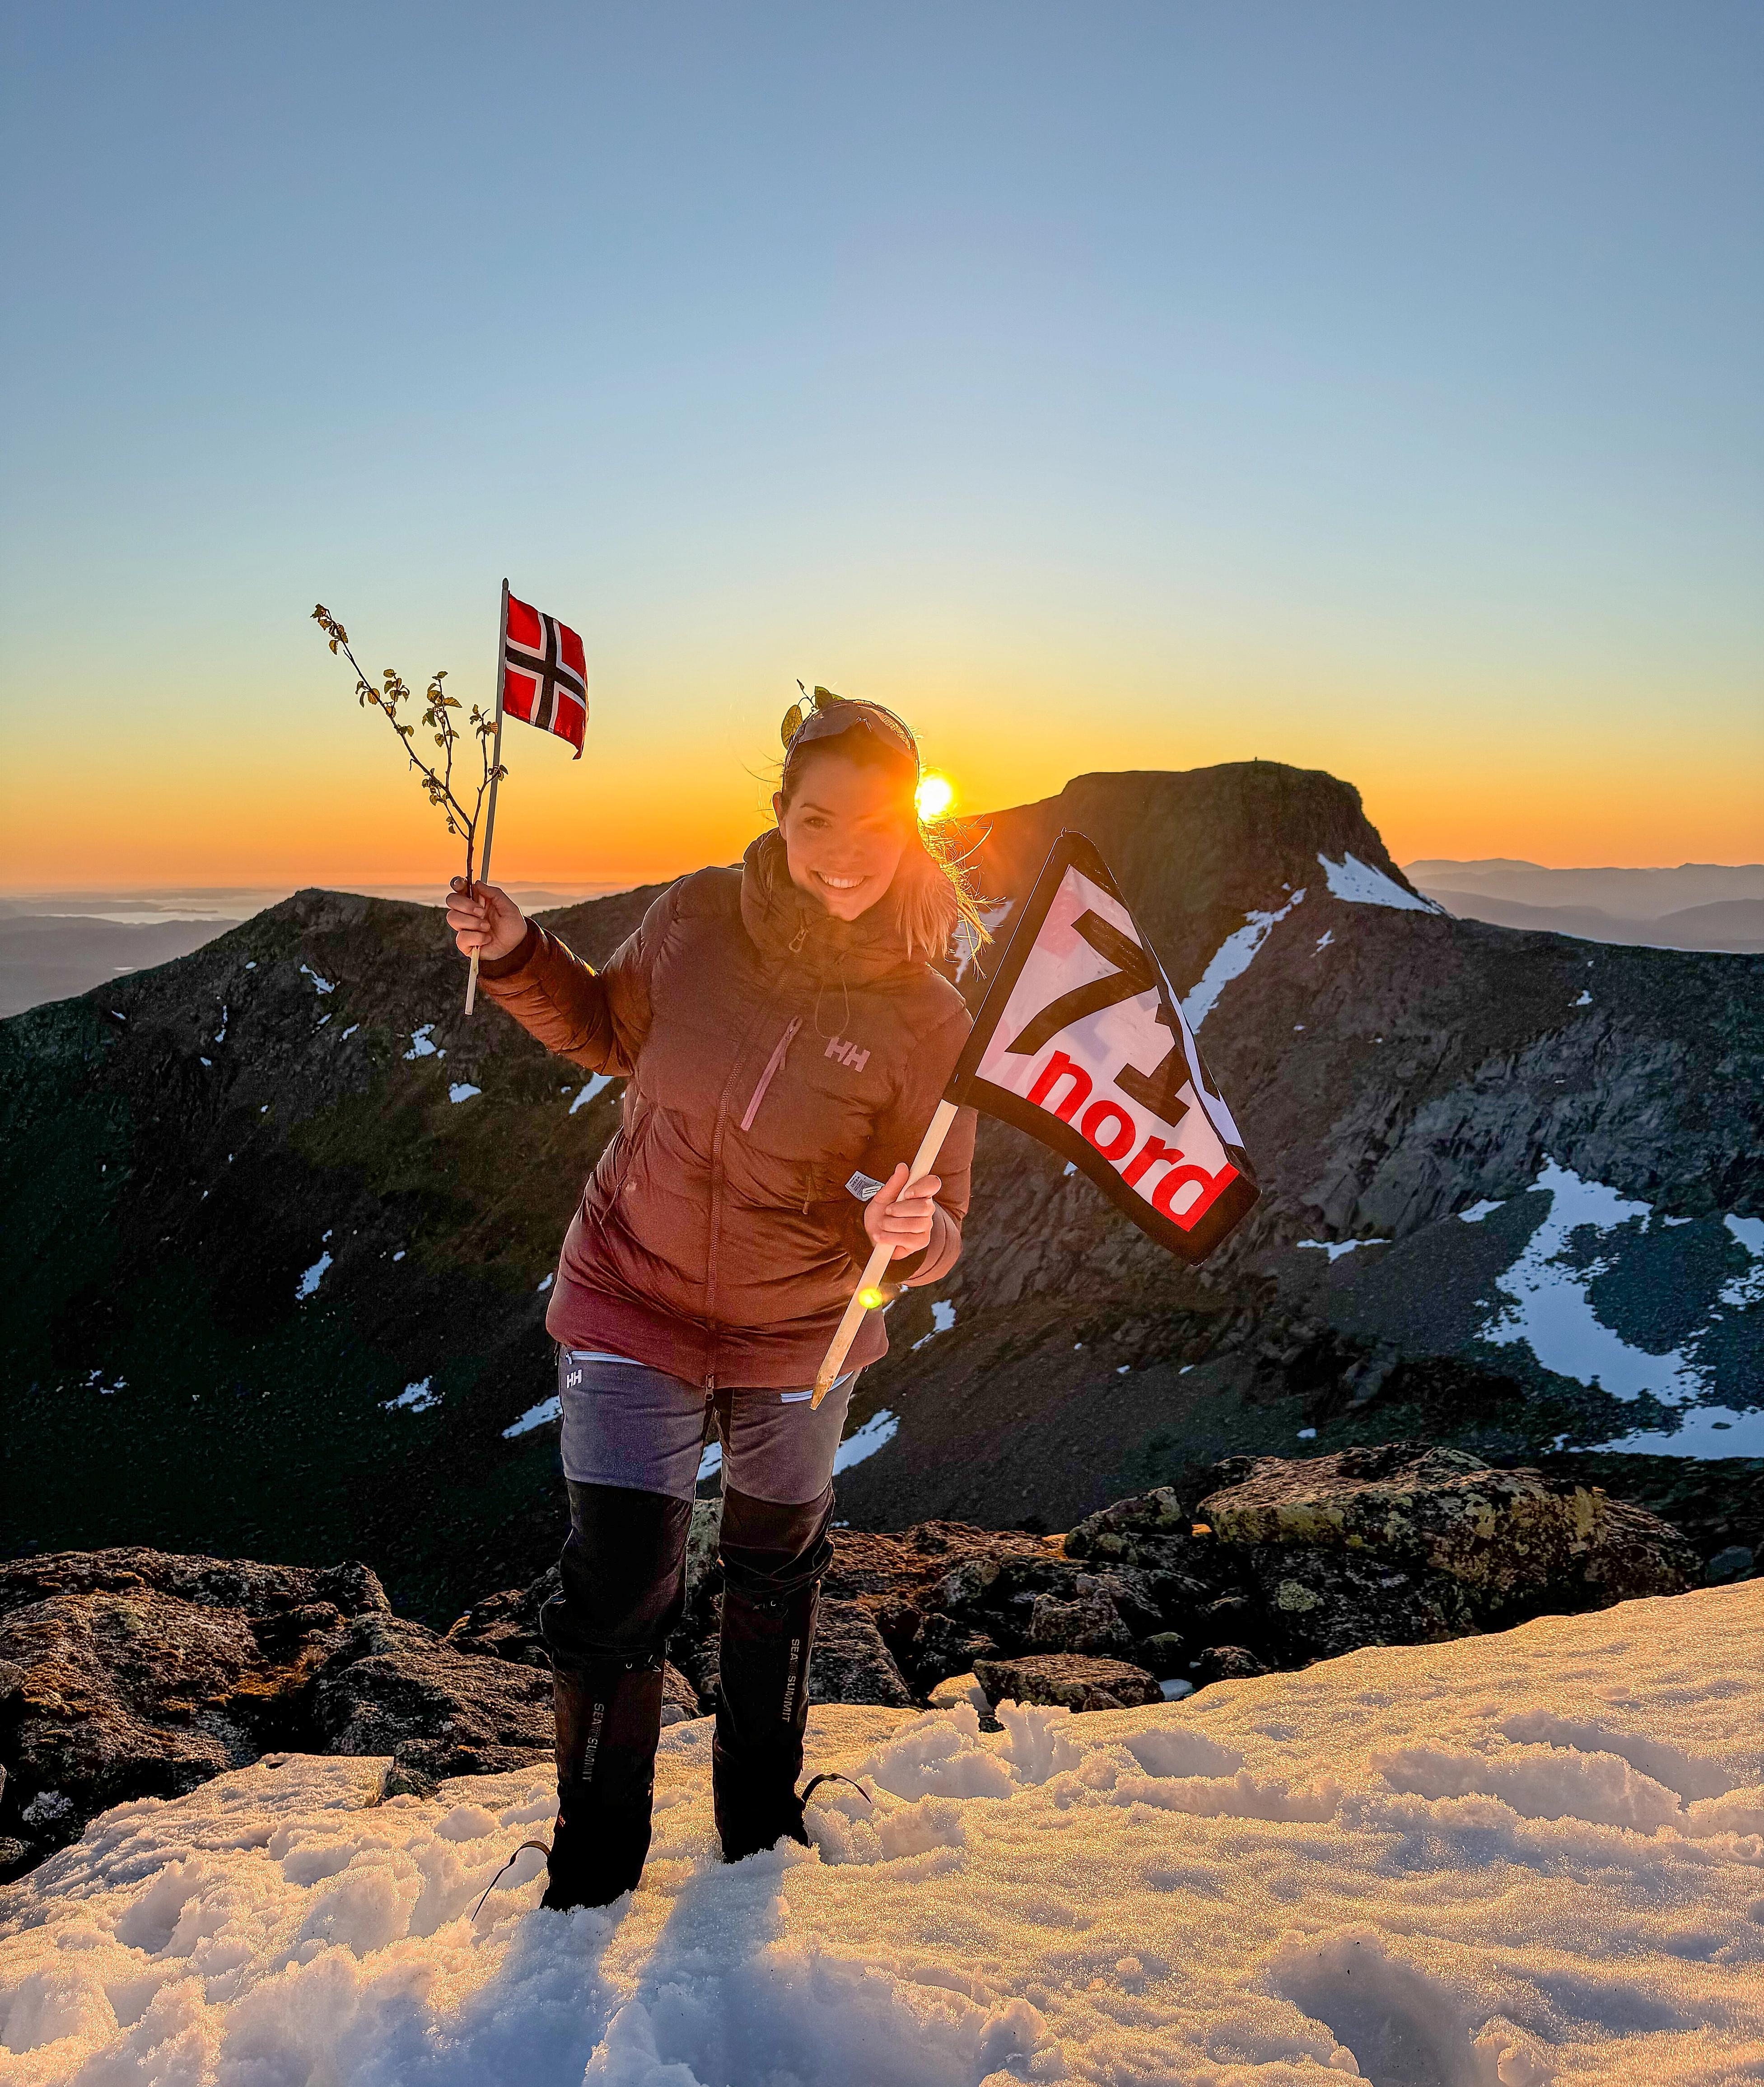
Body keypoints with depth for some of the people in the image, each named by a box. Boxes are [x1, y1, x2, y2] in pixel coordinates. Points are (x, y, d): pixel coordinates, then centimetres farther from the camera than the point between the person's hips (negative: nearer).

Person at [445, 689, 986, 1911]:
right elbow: (611, 1035, 5)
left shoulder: (927, 1022, -20)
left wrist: (912, 1236, -38)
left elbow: (934, 1226, -16)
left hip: (799, 1336, 1)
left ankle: (761, 1822, 51)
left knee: (777, 1575, 22)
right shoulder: (698, 918, -15)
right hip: (632, 1304, 0)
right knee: (619, 1590, -2)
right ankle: (592, 1877, 26)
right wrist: (520, 959, -11)